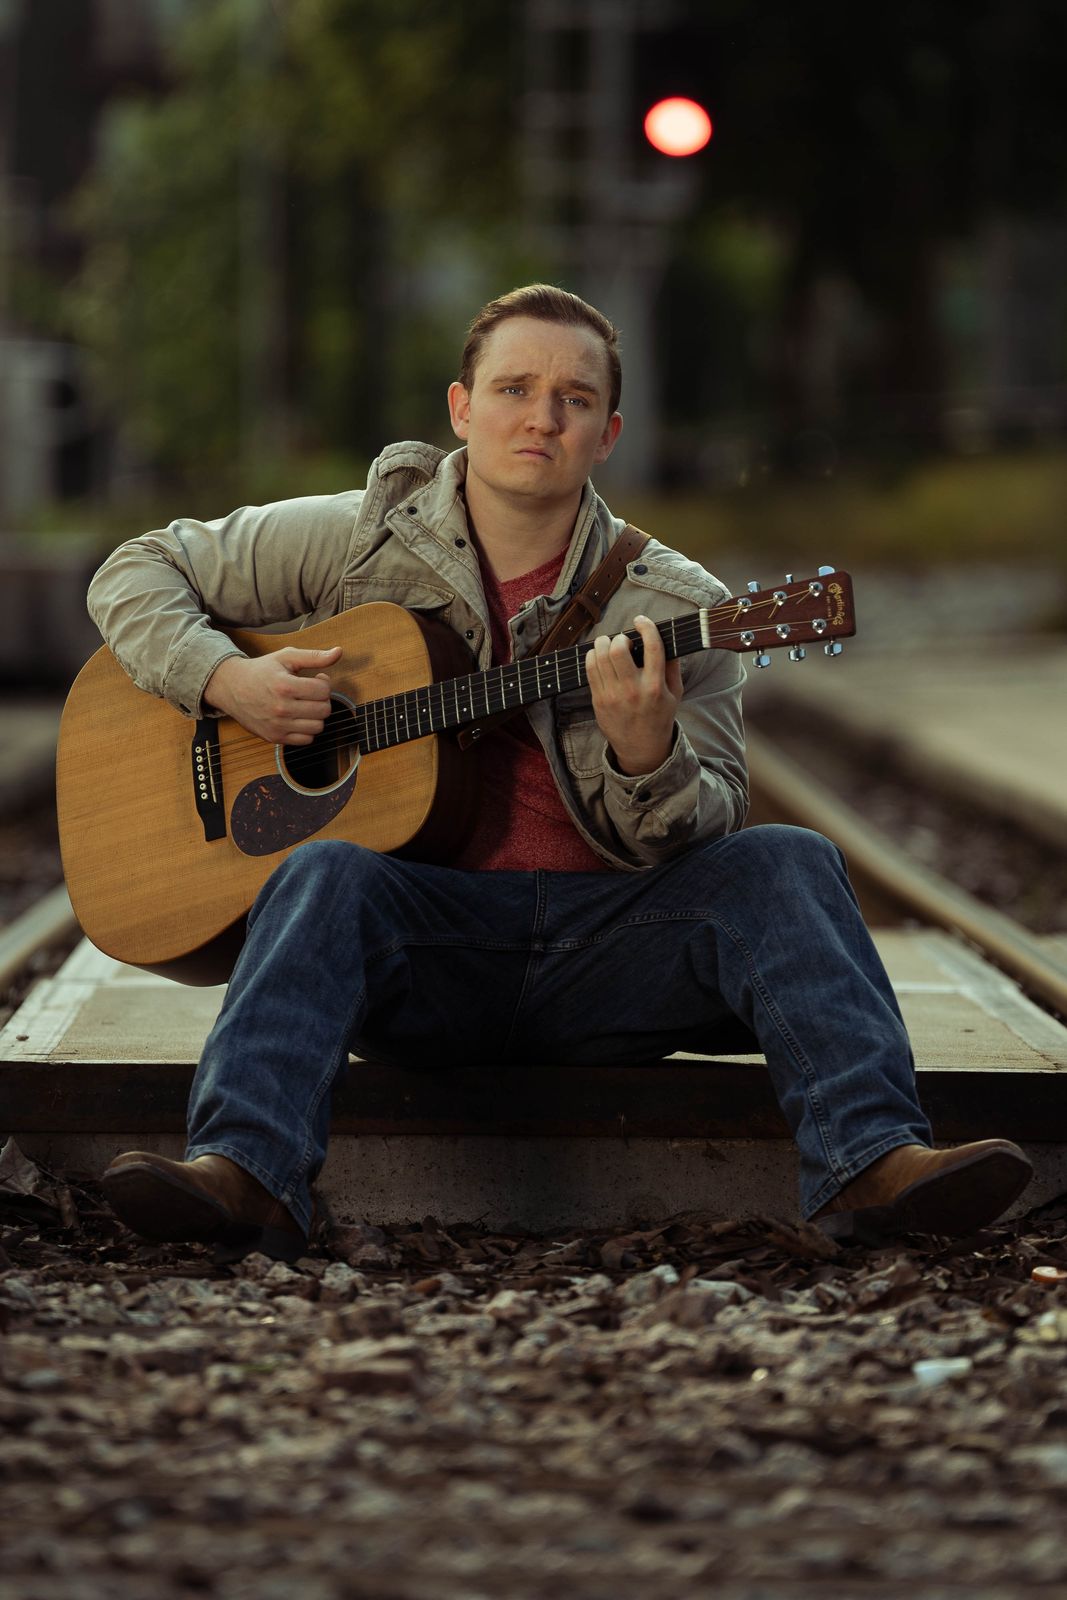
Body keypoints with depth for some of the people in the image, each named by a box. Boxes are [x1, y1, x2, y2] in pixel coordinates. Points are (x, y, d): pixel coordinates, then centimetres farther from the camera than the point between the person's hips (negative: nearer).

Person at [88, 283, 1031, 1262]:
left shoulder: (675, 607, 5)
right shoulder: (360, 539, 6)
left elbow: (711, 835, 1)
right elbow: (139, 572, 13)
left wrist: (647, 756, -23)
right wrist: (226, 679, -7)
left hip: (602, 958, 1)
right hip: (430, 925, -1)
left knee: (786, 863, -23)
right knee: (326, 873, -33)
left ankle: (871, 1167, -42)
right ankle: (245, 1179, -52)